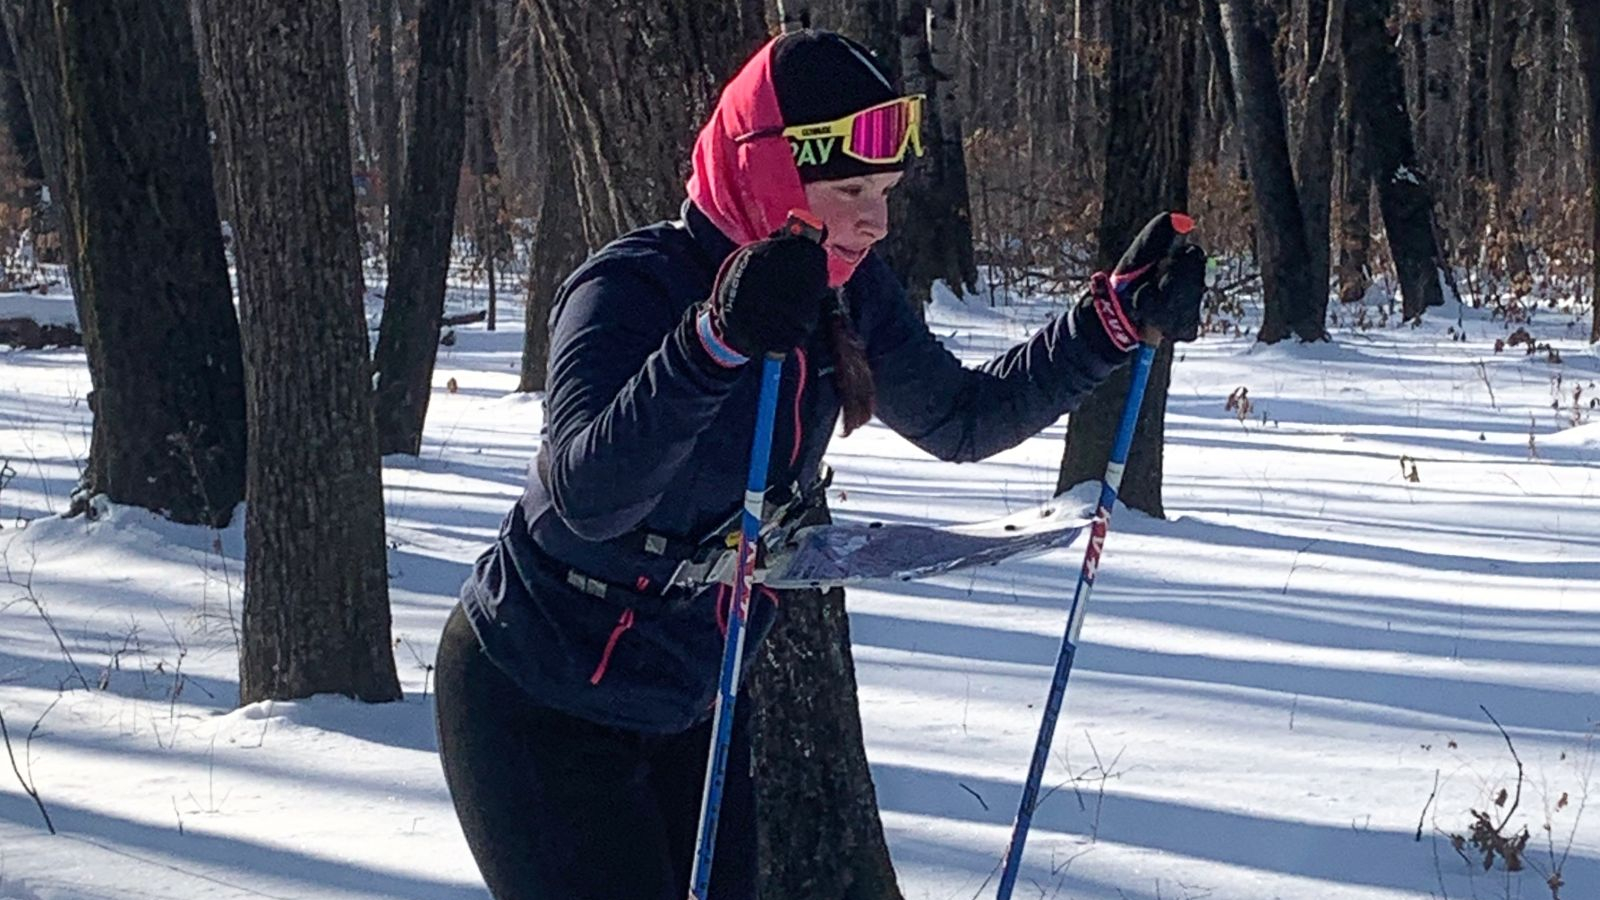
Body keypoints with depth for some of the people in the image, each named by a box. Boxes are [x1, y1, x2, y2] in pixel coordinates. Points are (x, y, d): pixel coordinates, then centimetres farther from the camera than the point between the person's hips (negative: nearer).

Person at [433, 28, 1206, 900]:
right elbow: (587, 495, -40)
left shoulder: (845, 292, -6)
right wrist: (717, 340, -53)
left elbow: (959, 419, 7)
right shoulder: (629, 290, -26)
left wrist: (1116, 319, -4)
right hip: (538, 705, -7)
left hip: (691, 700, 7)